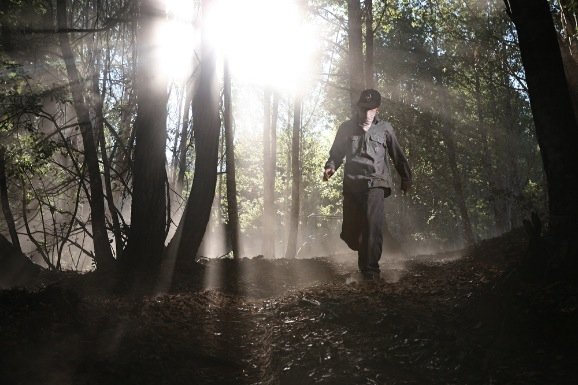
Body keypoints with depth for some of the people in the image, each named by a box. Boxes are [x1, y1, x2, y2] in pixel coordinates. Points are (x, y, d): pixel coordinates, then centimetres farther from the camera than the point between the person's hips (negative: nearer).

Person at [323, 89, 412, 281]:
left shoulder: (385, 129, 10)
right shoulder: (346, 128, 13)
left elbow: (398, 156, 17)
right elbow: (336, 153, 18)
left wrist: (406, 179, 18)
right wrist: (330, 167, -3)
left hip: (375, 184, -2)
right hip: (351, 184, 2)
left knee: (373, 223, -21)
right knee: (349, 233, 3)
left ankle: (370, 269, -18)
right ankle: (365, 255, 34)